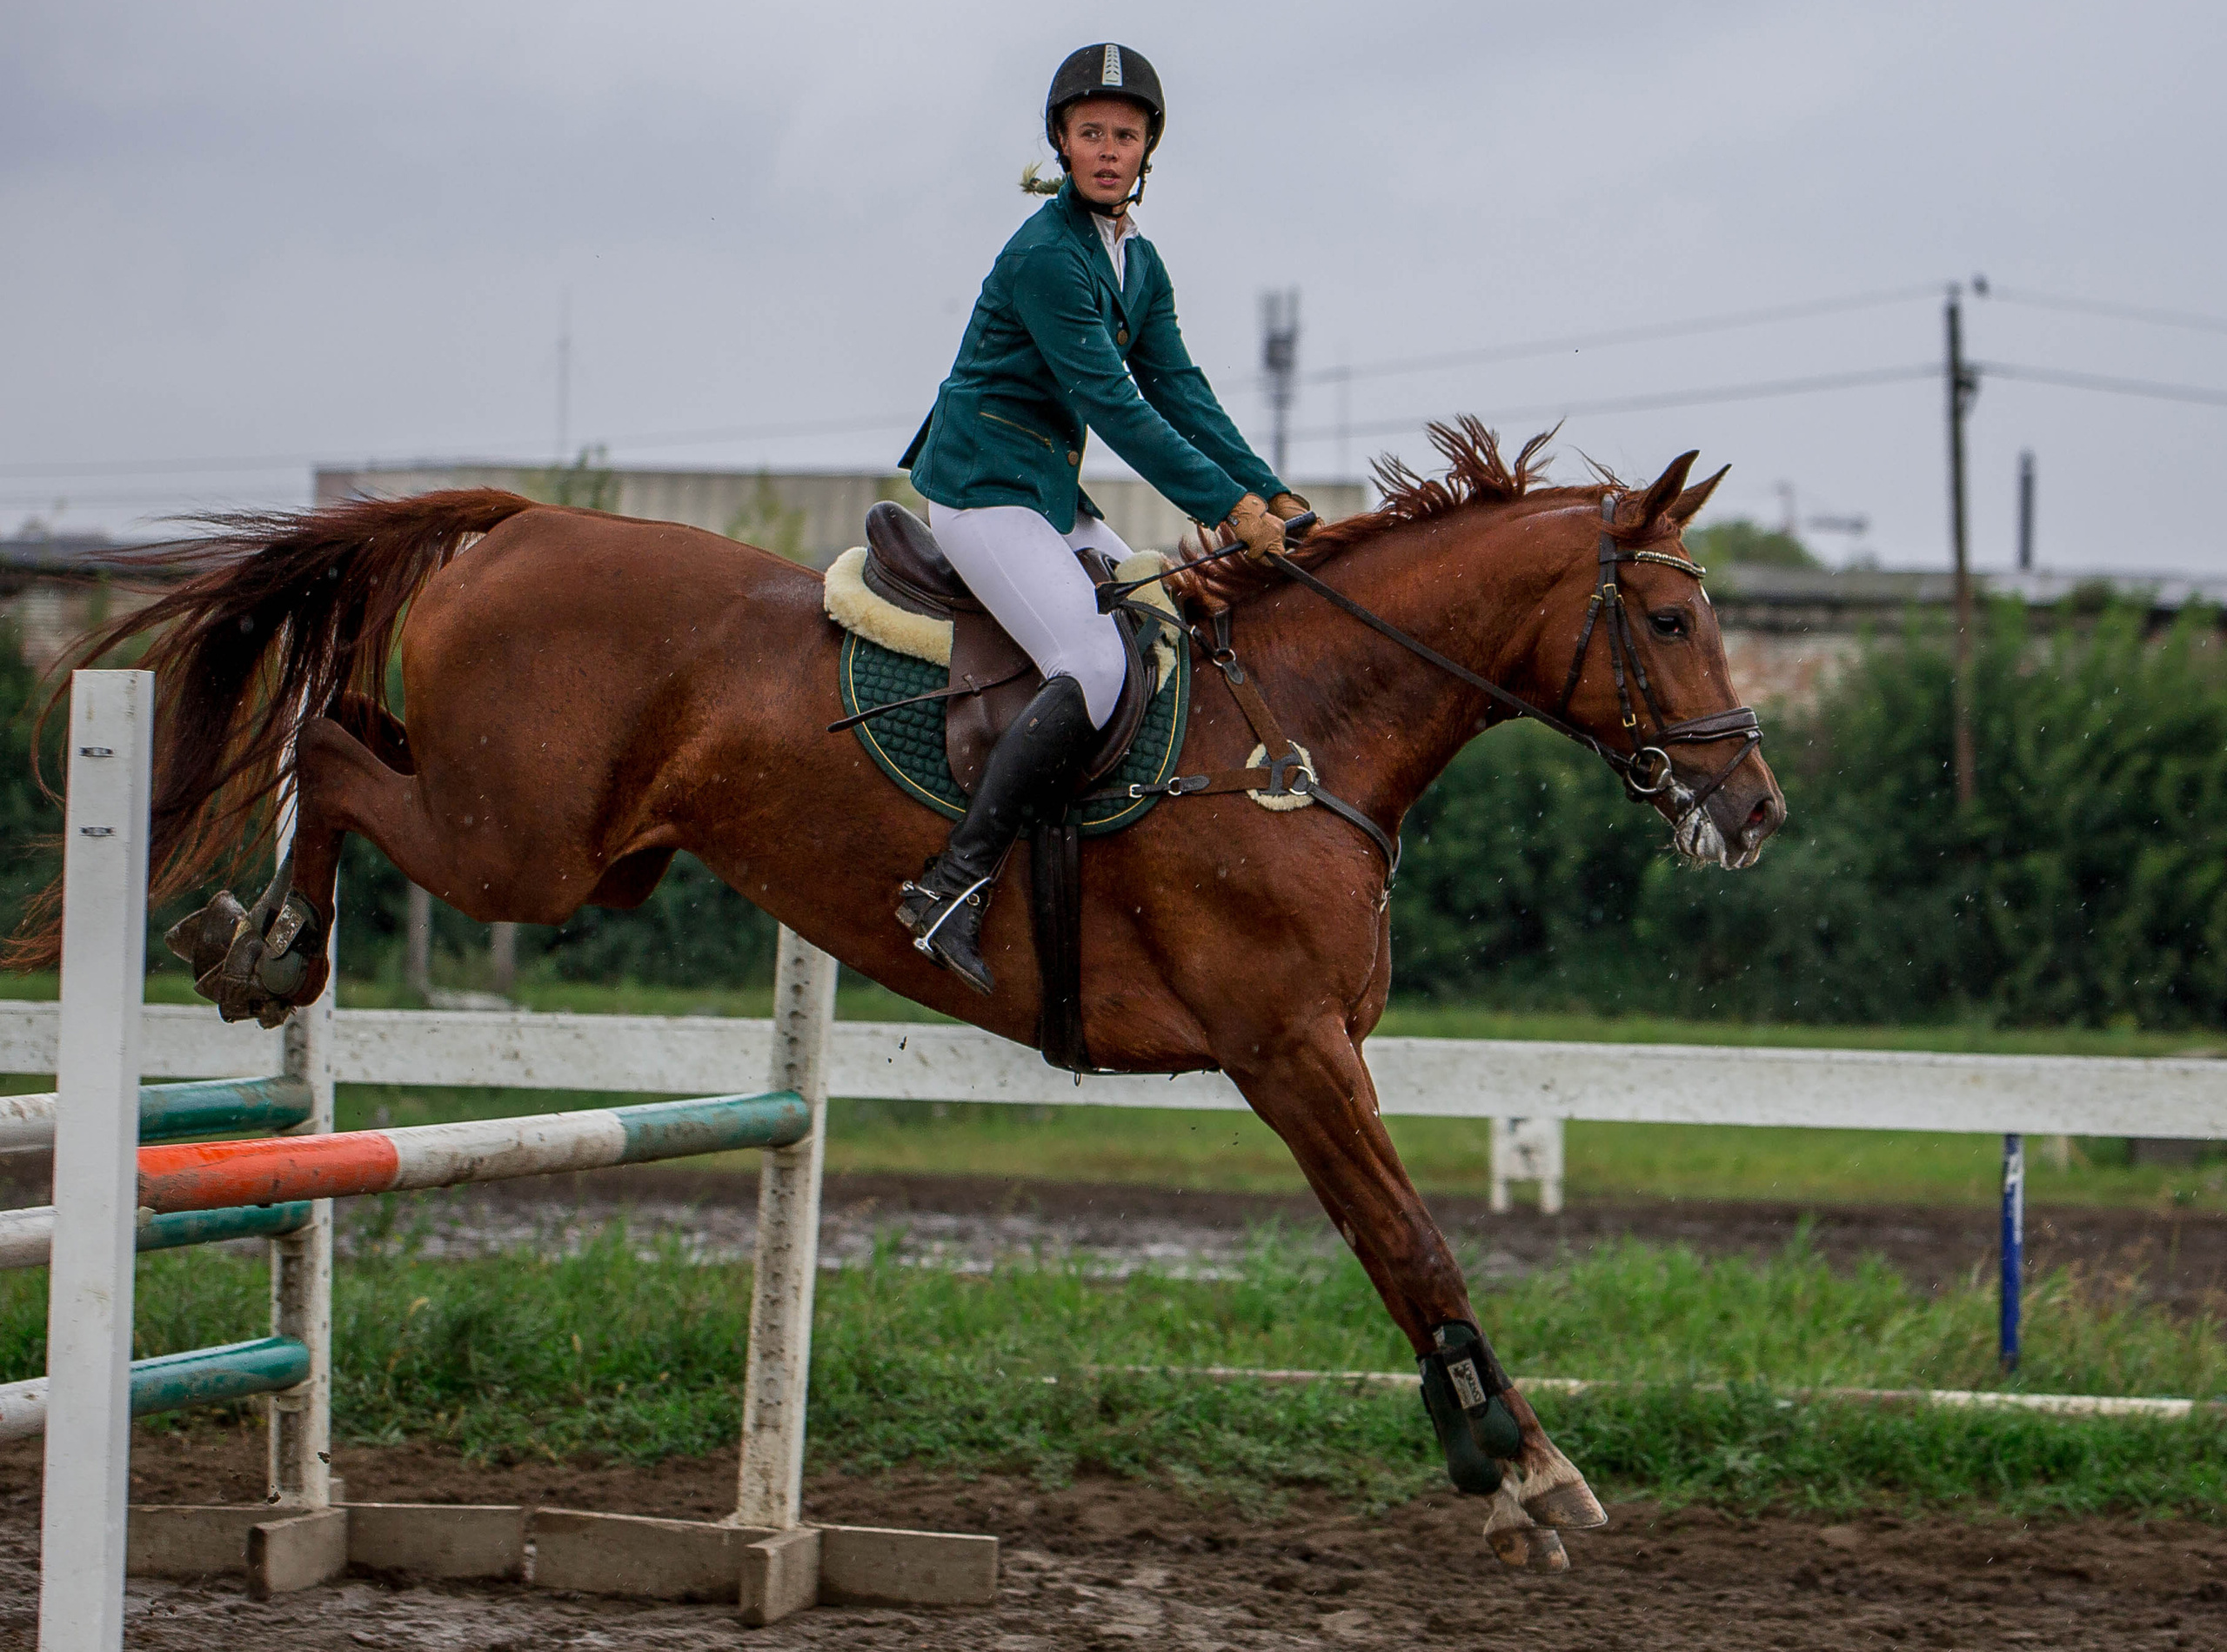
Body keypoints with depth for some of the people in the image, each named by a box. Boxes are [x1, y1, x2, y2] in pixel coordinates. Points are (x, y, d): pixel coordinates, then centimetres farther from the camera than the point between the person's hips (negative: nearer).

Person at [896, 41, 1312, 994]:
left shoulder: (1139, 264, 12)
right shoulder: (1046, 255, -17)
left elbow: (1177, 391, 9)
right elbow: (1113, 405, -20)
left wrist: (1268, 493, -2)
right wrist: (1225, 504, -19)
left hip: (1053, 498, 10)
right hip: (984, 489, -10)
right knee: (1095, 666, -23)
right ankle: (951, 887, -27)